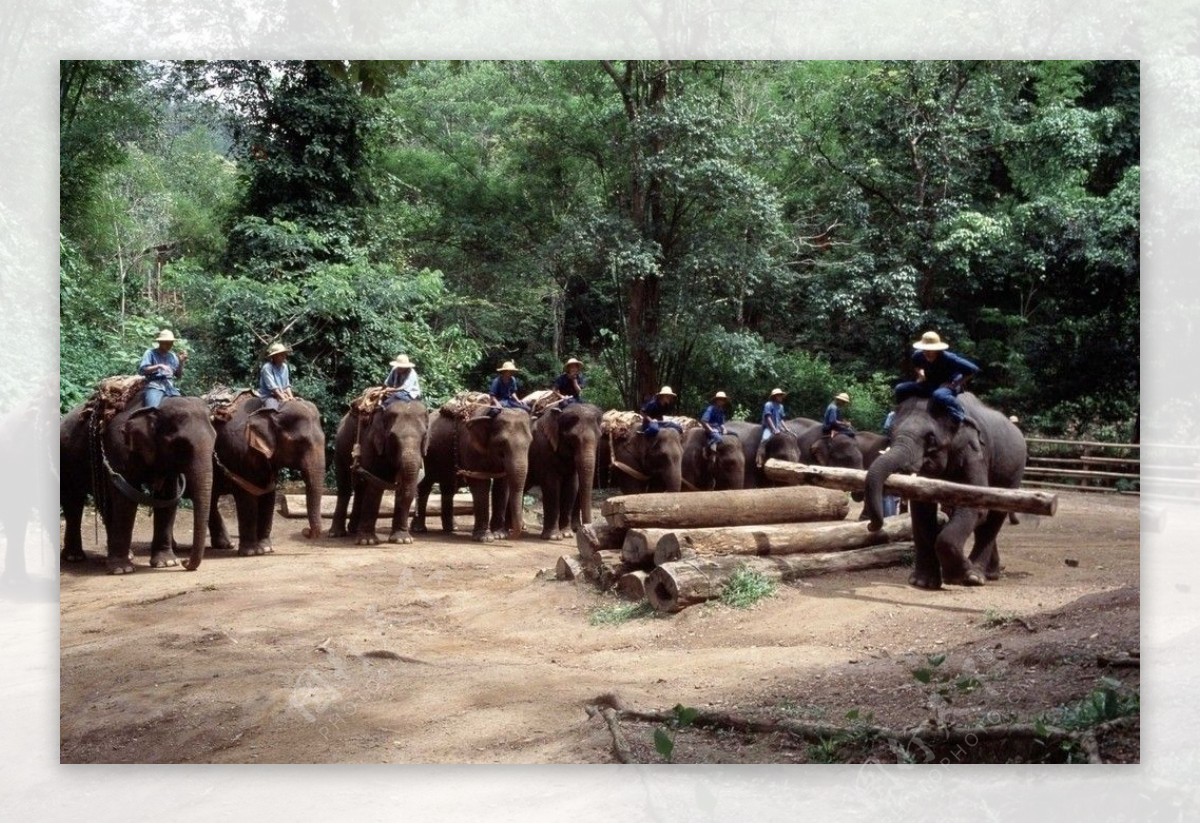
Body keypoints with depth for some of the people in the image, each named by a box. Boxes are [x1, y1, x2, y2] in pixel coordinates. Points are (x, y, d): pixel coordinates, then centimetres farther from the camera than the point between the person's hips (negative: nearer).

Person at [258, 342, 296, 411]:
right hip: (268, 397, -7)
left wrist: (290, 397, -6)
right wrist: (283, 398, -21)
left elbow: (287, 385, 10)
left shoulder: (284, 367, 10)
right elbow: (272, 387, -18)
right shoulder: (267, 368, -12)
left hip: (282, 395, 7)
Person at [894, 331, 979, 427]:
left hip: (948, 385, -6)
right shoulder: (918, 356, -11)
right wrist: (920, 373, -3)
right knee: (900, 388, -6)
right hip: (929, 384, 6)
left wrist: (955, 384, -21)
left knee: (939, 395, -43)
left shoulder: (948, 358, -28)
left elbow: (973, 369, -26)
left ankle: (962, 418, -33)